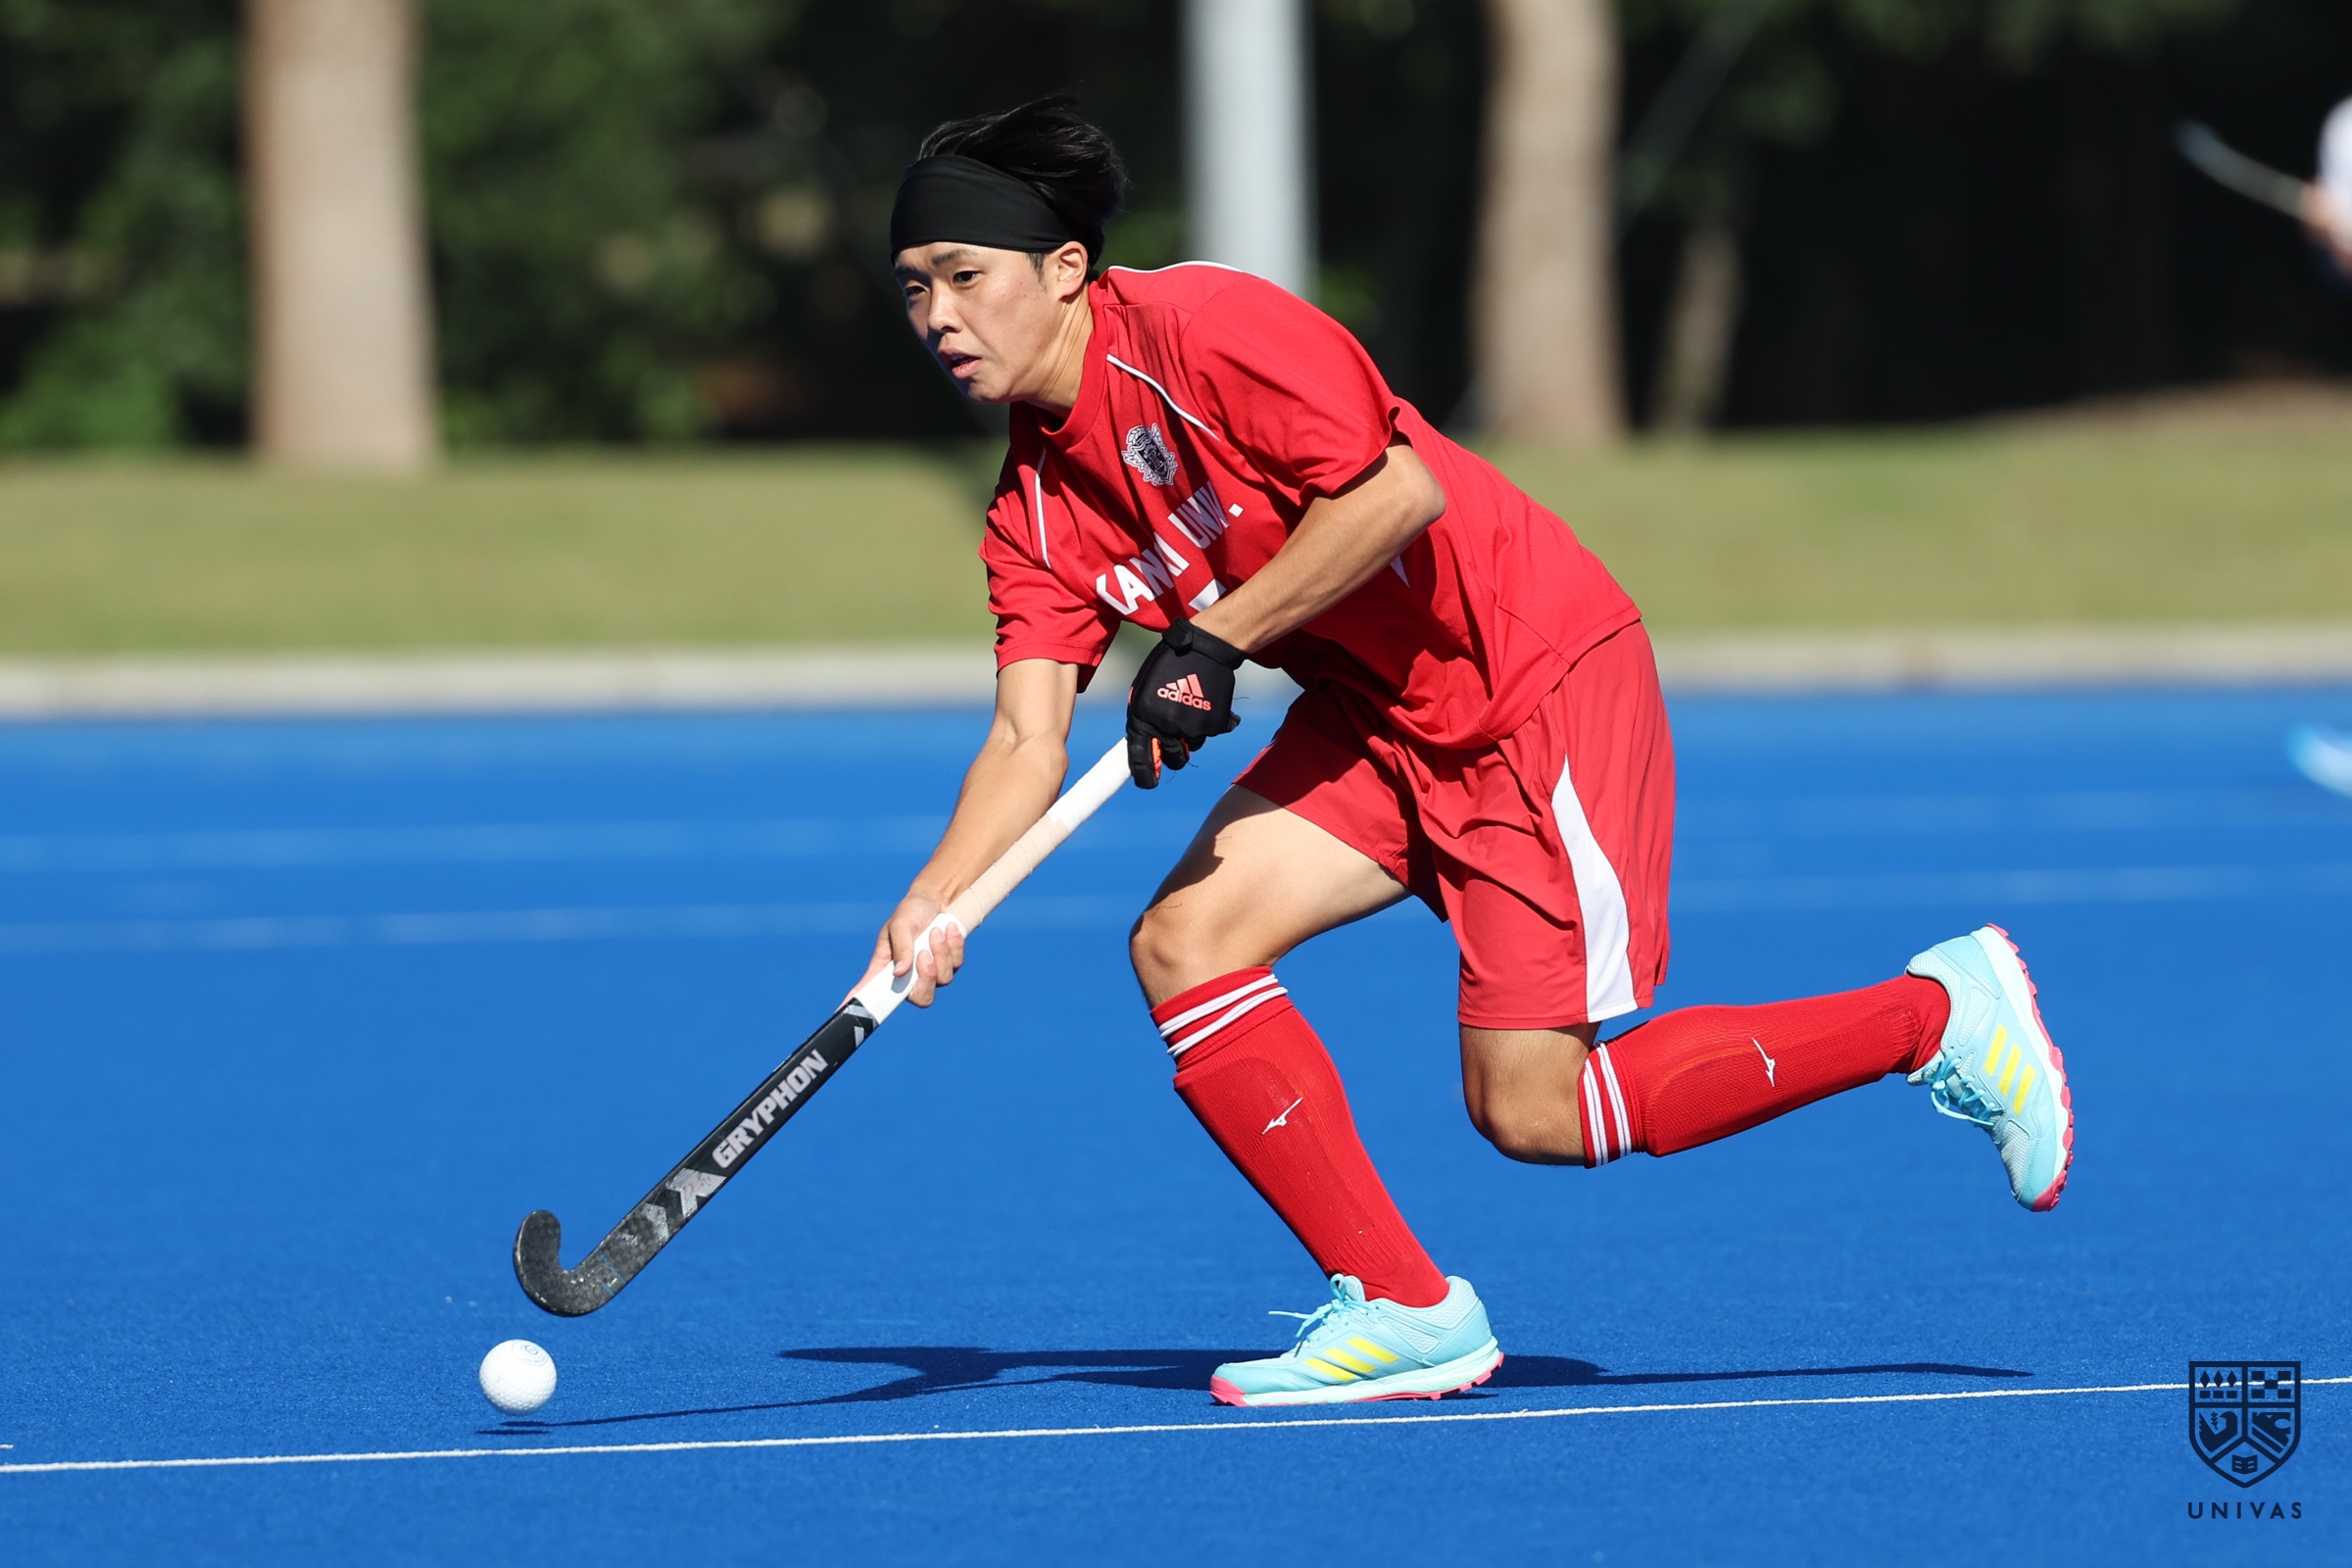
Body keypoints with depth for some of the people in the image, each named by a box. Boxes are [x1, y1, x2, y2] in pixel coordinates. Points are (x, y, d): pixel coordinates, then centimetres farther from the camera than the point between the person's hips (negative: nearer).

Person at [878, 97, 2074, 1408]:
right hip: (1377, 720, 8)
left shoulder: (1193, 329, -19)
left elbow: (1396, 490, -26)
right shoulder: (1037, 510, 5)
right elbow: (1031, 736, -2)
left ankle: (1944, 1013, 4)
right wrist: (934, 900, -19)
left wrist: (1213, 639, -23)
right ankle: (1406, 1309, -1)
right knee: (1184, 941, -9)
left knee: (1530, 1109, -10)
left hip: (1541, 684, -8)